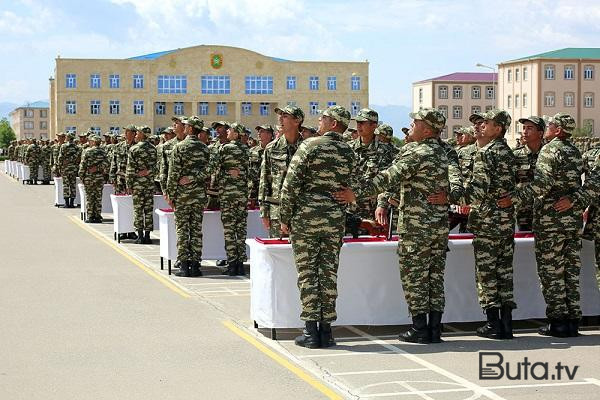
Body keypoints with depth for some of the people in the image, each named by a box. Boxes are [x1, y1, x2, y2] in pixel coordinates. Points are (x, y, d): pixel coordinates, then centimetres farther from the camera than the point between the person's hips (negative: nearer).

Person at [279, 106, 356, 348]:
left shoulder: (310, 146, -7)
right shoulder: (349, 152, 7)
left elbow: (291, 185, -9)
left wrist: (285, 217, -3)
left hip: (305, 217, -4)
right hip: (335, 219, 4)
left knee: (307, 272, 1)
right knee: (329, 274, 7)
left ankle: (311, 332, 0)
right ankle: (326, 329, 9)